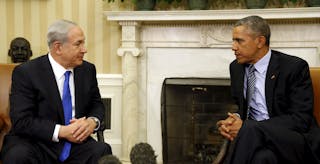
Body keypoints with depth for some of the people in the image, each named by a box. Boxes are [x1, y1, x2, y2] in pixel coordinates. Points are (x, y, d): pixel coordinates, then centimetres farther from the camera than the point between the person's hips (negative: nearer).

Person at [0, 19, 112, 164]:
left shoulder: (88, 70, 6)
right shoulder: (25, 72, -8)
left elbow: (97, 104, 15)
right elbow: (21, 121, -13)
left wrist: (93, 121, -9)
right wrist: (61, 131, -23)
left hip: (76, 143, 3)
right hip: (35, 145, -3)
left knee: (103, 151, -27)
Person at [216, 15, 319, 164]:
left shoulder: (294, 67, -8)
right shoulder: (236, 67, 10)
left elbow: (300, 119, -13)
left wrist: (246, 127, -18)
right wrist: (234, 119, -6)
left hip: (291, 139, -3)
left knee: (250, 130, -34)